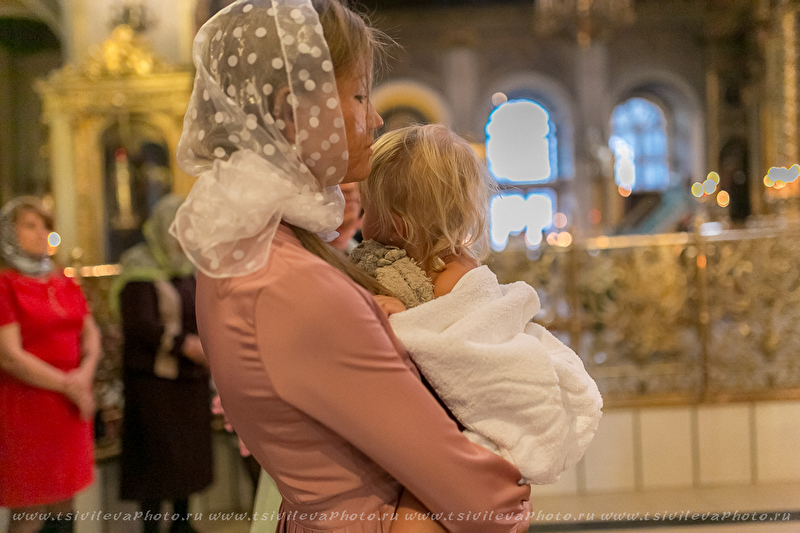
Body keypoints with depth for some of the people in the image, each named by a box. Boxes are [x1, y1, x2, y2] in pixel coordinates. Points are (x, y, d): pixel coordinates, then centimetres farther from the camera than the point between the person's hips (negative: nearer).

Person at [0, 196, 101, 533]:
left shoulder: (65, 284, 12)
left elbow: (91, 333, 13)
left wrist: (85, 372, -7)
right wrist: (67, 385, -13)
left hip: (71, 407, 6)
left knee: (63, 505, 13)